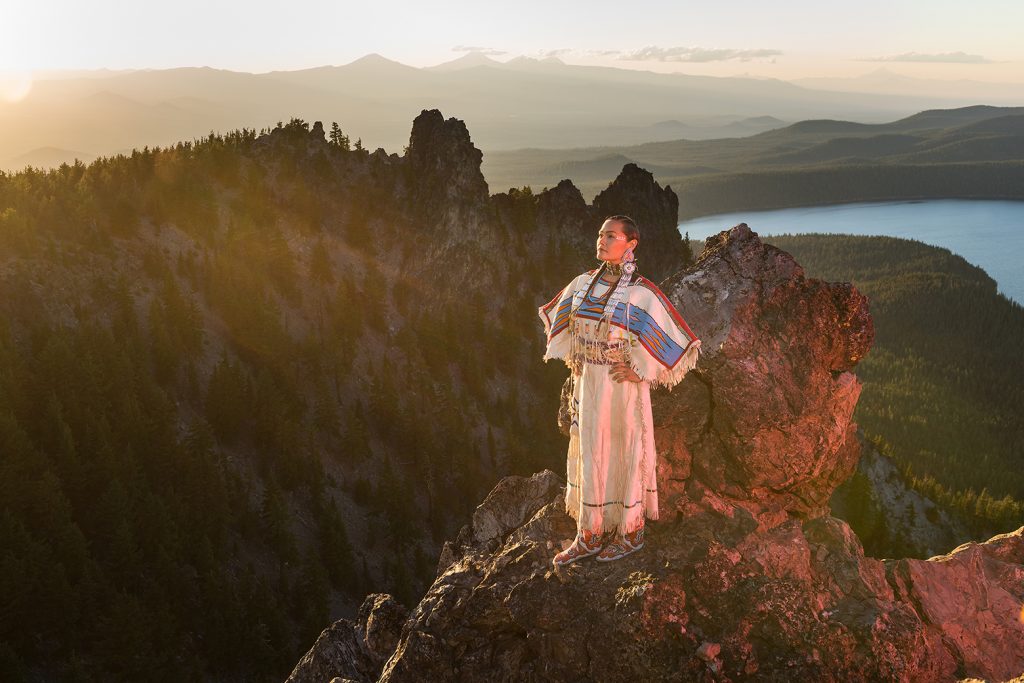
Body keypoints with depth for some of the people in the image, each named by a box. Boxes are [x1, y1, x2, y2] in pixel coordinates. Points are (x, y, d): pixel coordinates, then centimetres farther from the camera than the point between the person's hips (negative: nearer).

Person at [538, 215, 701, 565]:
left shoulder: (642, 293, -15)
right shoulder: (585, 282, 3)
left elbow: (676, 341, -13)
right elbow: (560, 317, 21)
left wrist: (638, 371, -11)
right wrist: (573, 360, 14)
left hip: (623, 387, -6)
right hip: (588, 385, 6)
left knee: (625, 455, 7)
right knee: (588, 454, 11)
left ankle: (631, 533, 25)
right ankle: (590, 536, 23)